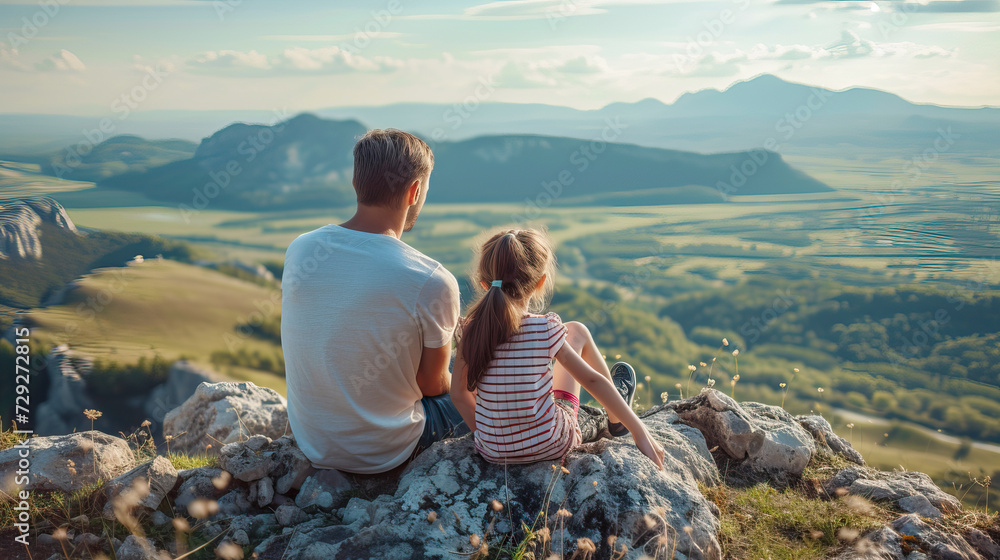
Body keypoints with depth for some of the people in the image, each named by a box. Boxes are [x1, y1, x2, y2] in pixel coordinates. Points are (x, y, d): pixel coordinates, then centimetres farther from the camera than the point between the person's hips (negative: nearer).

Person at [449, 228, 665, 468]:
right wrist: (640, 432, -3)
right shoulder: (546, 329, -19)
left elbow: (458, 394, -2)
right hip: (551, 446, -2)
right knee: (576, 331, 15)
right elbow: (592, 380, -12)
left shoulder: (470, 330, -12)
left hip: (492, 452, 3)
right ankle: (615, 419, 37)